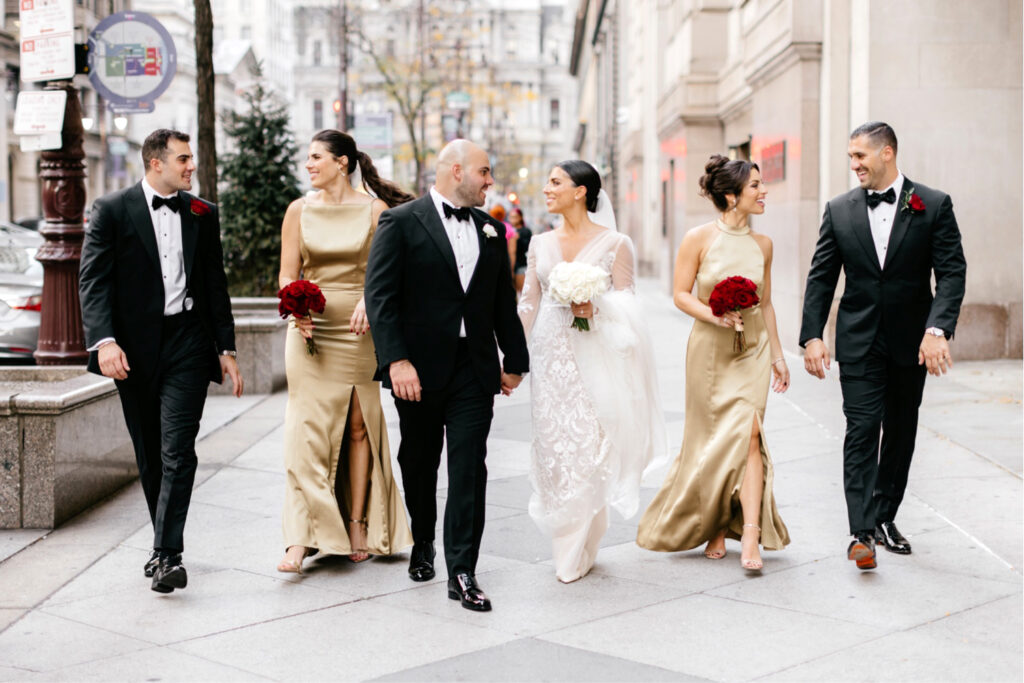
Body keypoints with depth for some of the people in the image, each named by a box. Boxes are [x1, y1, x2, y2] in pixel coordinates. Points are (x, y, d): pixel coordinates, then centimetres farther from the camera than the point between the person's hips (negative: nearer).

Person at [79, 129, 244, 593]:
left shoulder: (202, 214, 10)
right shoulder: (111, 210, 0)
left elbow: (215, 285, 14)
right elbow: (93, 280, -6)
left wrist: (226, 349, 10)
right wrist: (104, 340, -19)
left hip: (187, 343, 0)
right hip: (134, 349, 0)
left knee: (178, 451, -10)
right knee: (149, 454, 11)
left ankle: (168, 554, -11)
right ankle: (164, 544, 25)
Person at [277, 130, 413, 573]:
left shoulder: (375, 210, 1)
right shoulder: (299, 210, 7)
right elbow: (287, 273, 6)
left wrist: (368, 302, -19)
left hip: (358, 332, -1)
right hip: (310, 330, 1)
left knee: (358, 427, 6)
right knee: (307, 429, -5)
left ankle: (357, 525, 17)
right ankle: (303, 537, -5)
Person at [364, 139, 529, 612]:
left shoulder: (490, 229, 12)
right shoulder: (401, 222, -4)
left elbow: (504, 301, 17)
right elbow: (380, 295, -11)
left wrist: (515, 360, 16)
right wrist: (396, 360, -19)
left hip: (474, 368, 3)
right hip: (420, 368, -3)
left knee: (469, 468, -4)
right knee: (419, 465, 13)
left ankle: (462, 572, -1)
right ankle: (422, 548, 35)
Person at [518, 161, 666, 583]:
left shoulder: (614, 243, -2)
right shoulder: (540, 243, 11)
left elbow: (627, 306, -2)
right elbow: (528, 304, 11)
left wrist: (596, 309, -21)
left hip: (593, 355, -4)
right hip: (550, 355, 4)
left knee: (588, 446, -3)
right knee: (553, 445, 4)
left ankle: (579, 551, 10)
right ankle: (564, 544, 19)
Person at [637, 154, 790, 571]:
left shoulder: (762, 244, 6)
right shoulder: (699, 239, -7)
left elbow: (765, 303, 13)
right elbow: (680, 294, -4)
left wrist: (777, 355, 15)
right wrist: (713, 316, -21)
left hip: (753, 349, 2)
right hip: (710, 349, -2)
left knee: (749, 434, -12)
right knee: (713, 437, 6)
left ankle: (749, 535, -13)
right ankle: (714, 525, 25)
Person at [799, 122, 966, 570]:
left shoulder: (934, 206, -3)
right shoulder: (839, 209, 2)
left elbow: (952, 272, -8)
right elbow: (821, 277, 3)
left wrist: (938, 329, -22)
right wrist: (812, 336, -6)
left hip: (911, 343, 1)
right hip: (859, 342, 0)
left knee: (901, 433, 11)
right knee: (862, 432, -8)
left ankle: (885, 517, 27)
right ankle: (863, 533, -11)